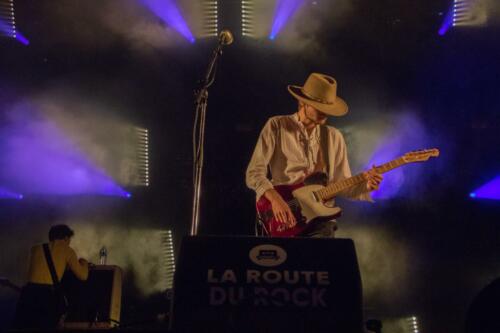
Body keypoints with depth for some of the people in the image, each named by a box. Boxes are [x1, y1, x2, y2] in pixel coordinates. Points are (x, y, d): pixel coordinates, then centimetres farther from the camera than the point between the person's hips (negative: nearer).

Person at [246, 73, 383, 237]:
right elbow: (254, 173, -5)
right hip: (280, 217, -2)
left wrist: (365, 185, -5)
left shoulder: (334, 137, 12)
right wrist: (275, 199, -22)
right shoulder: (276, 126, 1)